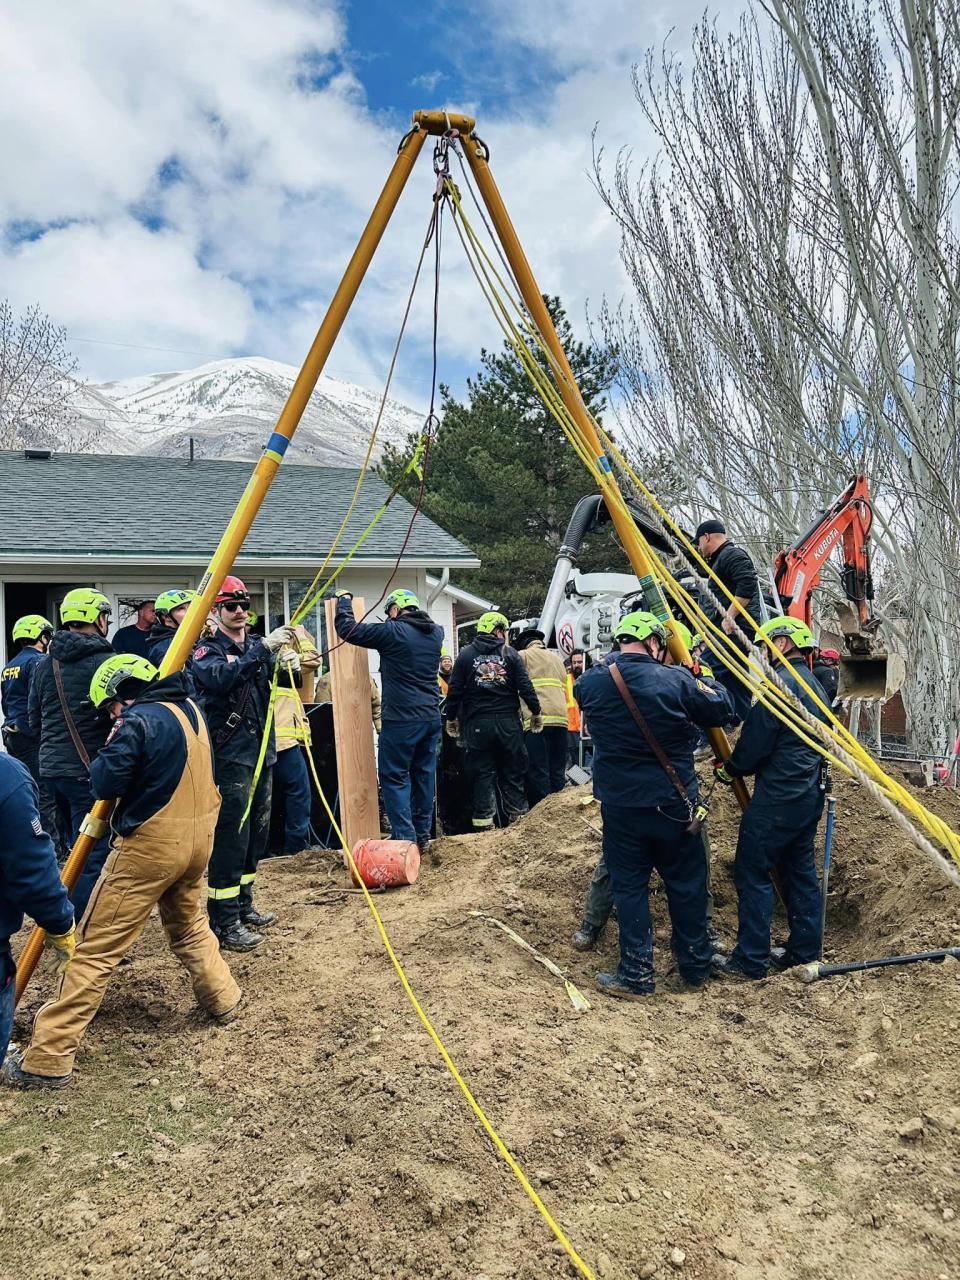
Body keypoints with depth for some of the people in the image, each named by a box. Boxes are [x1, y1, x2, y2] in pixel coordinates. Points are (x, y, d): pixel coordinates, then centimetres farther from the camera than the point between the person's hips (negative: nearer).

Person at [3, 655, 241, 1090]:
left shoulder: (138, 720, -14)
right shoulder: (191, 708, 9)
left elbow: (105, 784, -16)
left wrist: (111, 749, 2)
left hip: (150, 844, -7)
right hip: (198, 835, 8)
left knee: (96, 949, -2)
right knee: (189, 924, 30)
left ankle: (48, 1057, 2)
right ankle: (223, 998, 38)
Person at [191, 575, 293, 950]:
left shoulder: (257, 646, 14)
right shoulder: (206, 650, -5)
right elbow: (222, 677, -26)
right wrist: (263, 648, -32)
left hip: (261, 750, 7)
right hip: (229, 754, -7)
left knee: (256, 834, 14)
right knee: (230, 837, -8)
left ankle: (243, 905, 27)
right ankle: (224, 922, -2)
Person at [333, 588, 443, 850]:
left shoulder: (393, 631, -12)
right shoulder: (436, 633, 8)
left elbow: (347, 628, -8)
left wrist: (344, 600, 8)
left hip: (401, 719, -7)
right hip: (431, 717, 7)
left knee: (394, 777, 1)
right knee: (424, 774, 14)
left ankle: (404, 837, -2)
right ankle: (423, 835, 21)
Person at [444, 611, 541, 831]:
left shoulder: (465, 654, 2)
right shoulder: (510, 653, 1)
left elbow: (454, 690, 0)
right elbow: (525, 687, -2)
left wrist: (451, 718, 10)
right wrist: (536, 713, 9)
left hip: (477, 723, 0)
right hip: (508, 722, 0)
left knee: (482, 774, 5)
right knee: (513, 772, 10)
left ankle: (483, 822, 5)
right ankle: (518, 817, 14)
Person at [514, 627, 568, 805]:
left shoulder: (522, 655, 9)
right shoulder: (558, 659, 28)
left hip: (537, 720, -6)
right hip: (561, 719, 6)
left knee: (538, 772, -6)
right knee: (558, 772, 9)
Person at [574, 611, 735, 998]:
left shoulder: (590, 683, -7)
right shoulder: (676, 680, -13)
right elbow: (723, 710, -2)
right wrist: (703, 678, 14)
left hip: (620, 807, 1)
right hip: (673, 806, 0)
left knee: (629, 887, 11)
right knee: (686, 885, 16)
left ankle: (637, 977, 15)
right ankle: (696, 967, 30)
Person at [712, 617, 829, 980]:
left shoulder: (780, 682, -16)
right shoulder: (814, 684, 14)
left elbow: (756, 741, -16)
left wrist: (730, 770, 3)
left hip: (778, 797, -10)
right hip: (810, 794, 10)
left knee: (752, 872, -3)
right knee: (800, 871, 15)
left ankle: (750, 960, 2)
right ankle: (804, 953, 23)